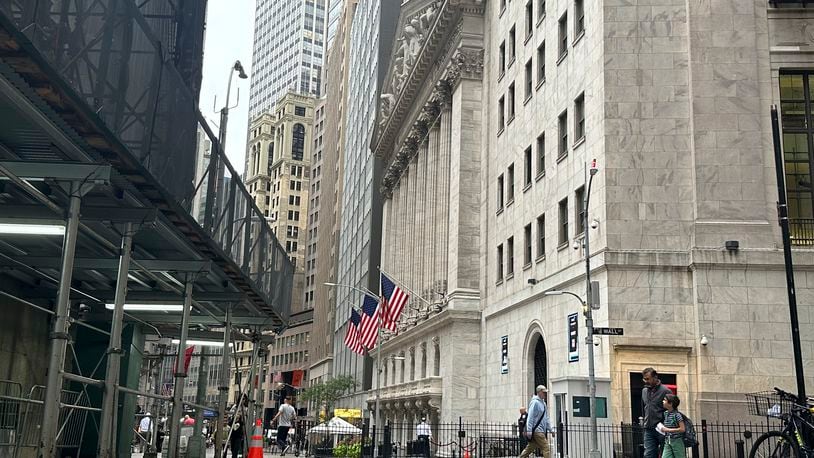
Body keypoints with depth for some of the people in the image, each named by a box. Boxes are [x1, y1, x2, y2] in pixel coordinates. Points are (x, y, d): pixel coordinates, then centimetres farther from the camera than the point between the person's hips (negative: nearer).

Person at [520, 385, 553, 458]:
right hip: (537, 430, -9)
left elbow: (546, 418, 23)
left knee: (530, 448, 11)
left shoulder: (543, 403, 17)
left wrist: (549, 429, 18)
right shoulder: (535, 402, -11)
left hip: (542, 431, 9)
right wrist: (529, 431, -22)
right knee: (546, 448, -10)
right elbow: (530, 417, -16)